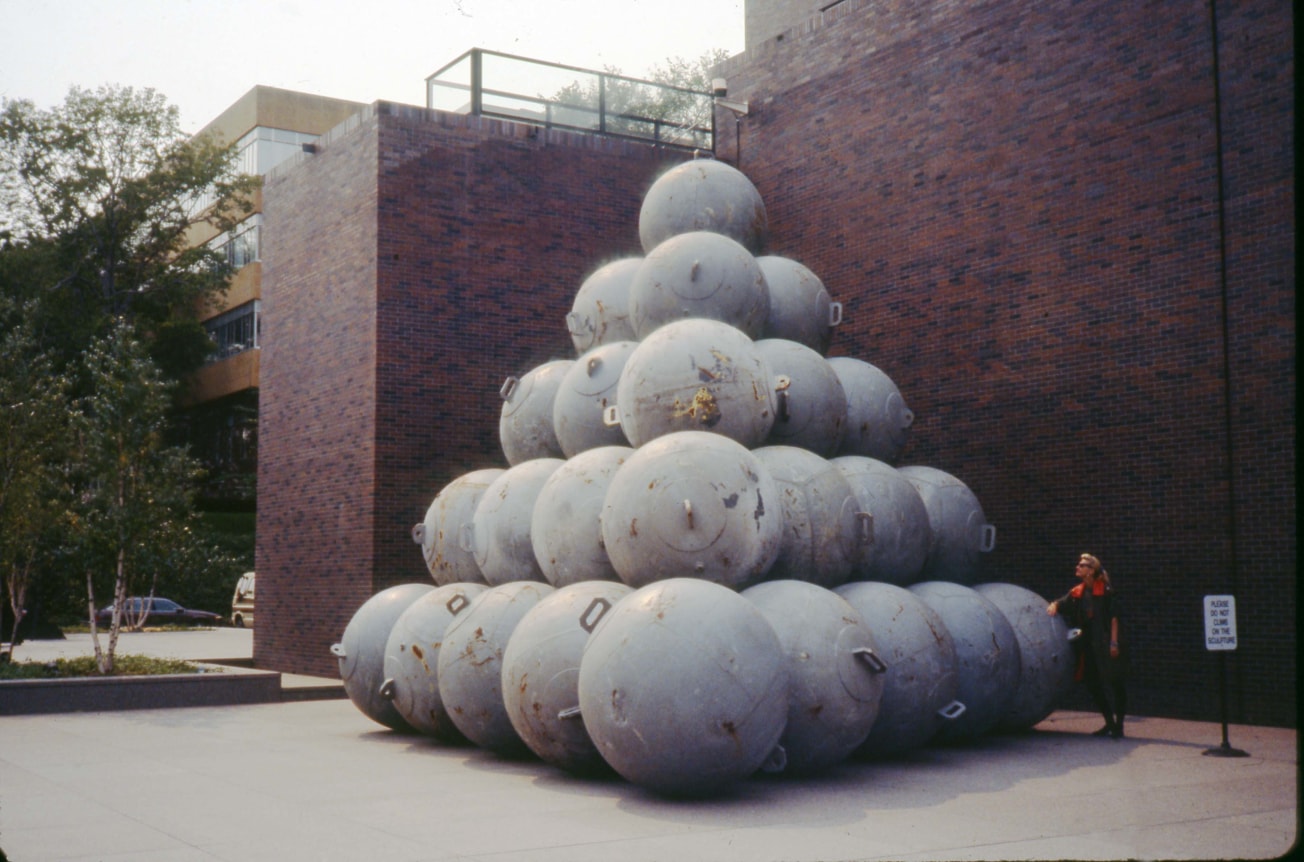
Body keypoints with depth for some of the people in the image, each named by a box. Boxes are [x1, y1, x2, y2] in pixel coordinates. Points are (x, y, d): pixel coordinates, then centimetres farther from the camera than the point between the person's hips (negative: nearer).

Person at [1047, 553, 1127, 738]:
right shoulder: (1077, 593, 10)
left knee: (1114, 682, -1)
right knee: (1093, 684, 9)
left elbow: (1113, 617, -9)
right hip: (1088, 645, 7)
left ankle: (1118, 724, 6)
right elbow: (1060, 603, 17)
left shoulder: (1105, 591, -7)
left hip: (1104, 644, -7)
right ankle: (1110, 723, 22)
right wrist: (1054, 606, -7)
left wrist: (1114, 642, -15)